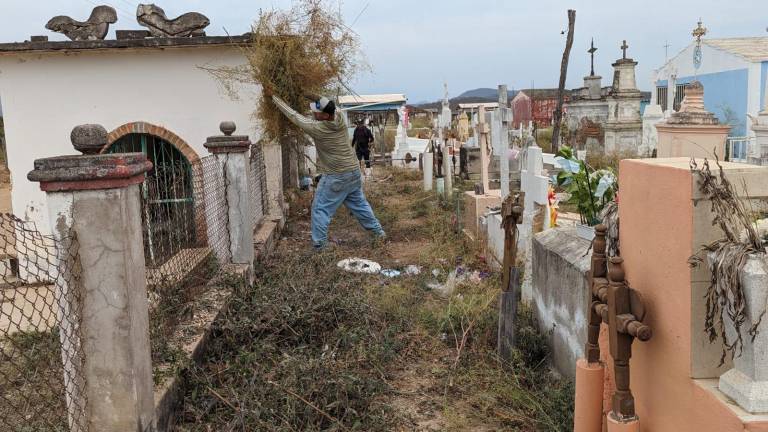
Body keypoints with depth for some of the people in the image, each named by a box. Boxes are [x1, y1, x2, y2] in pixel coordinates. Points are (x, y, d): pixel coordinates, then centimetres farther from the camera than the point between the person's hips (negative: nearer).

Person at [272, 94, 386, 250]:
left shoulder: (318, 129, -20)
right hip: (354, 171, 7)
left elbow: (296, 117, -10)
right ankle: (378, 232, 29)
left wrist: (276, 100, -1)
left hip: (335, 176, -7)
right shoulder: (340, 119, -4)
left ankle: (318, 244, 4)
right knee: (359, 204, 20)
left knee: (320, 209, 3)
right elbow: (327, 105, 17)